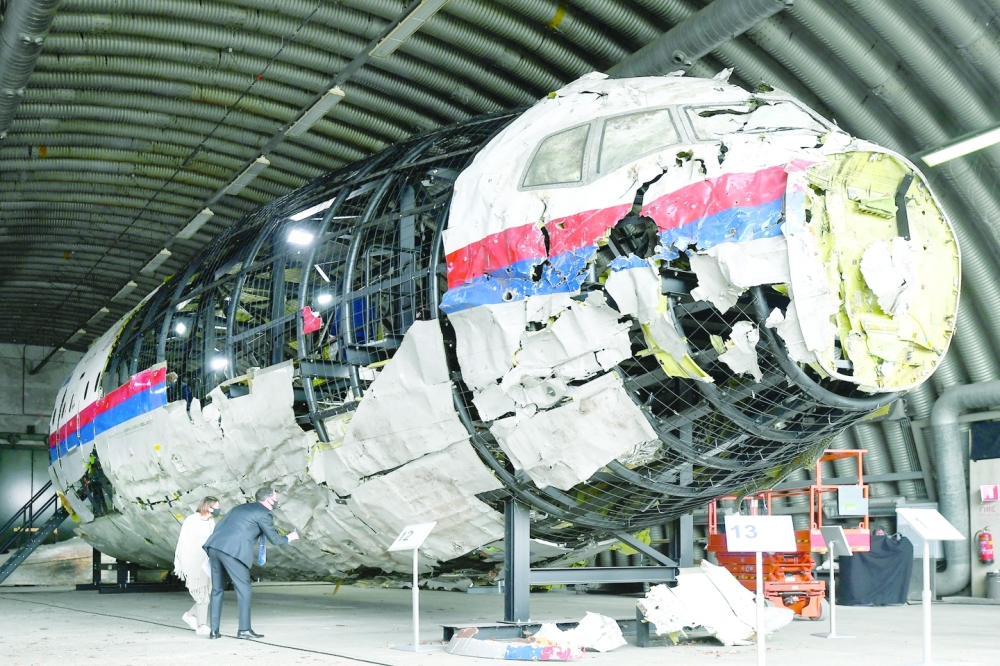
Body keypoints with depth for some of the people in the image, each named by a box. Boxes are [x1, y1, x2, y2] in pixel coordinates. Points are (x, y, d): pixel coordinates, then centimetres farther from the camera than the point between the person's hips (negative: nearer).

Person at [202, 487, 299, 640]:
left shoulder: (240, 508, 27)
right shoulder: (263, 514, 3)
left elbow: (219, 526, 24)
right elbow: (274, 539, 6)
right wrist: (288, 538, 26)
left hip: (214, 546, 8)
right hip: (233, 551, -8)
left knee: (217, 588, 14)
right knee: (243, 588, 1)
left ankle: (214, 630, 15)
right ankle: (244, 629, 0)